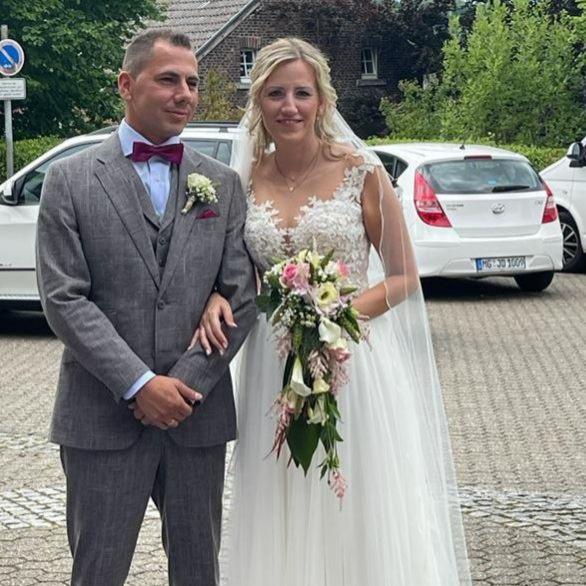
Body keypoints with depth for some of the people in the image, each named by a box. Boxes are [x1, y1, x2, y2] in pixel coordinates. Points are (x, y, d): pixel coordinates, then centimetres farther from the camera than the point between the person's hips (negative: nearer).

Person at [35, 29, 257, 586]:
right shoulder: (71, 179, -1)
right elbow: (64, 298, -7)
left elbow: (240, 297, 2)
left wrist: (186, 384, -9)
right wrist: (139, 385, -14)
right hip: (103, 415, -2)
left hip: (198, 413, 3)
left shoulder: (223, 184, 8)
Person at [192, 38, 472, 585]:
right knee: (281, 530, 9)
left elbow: (403, 277, -1)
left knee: (364, 520, 2)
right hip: (272, 372, 3)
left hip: (354, 364, -3)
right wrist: (216, 299, -7)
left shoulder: (361, 172, -5)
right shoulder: (243, 180, 4)